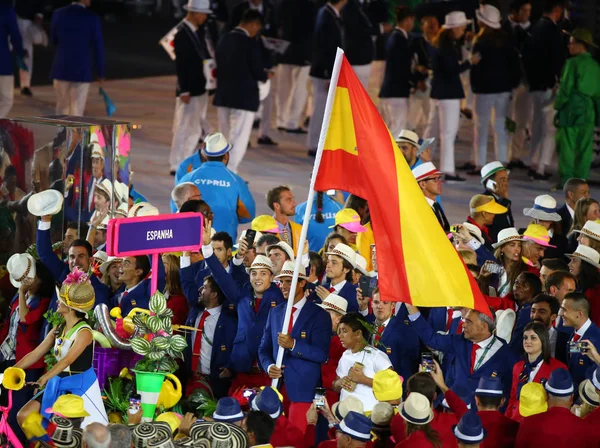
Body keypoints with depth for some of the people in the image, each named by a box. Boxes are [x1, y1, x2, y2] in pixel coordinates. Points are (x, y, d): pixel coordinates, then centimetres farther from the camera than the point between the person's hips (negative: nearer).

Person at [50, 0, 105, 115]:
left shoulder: (58, 14, -1)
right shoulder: (92, 18, -9)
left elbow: (54, 40, 11)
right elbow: (98, 47, -5)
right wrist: (101, 73, 4)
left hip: (61, 68, 3)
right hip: (82, 70, -3)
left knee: (62, 108, 15)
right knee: (76, 111, 1)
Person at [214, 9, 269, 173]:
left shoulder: (224, 40, 5)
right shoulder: (250, 44, -15)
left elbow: (219, 68, 10)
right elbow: (258, 73, -14)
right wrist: (266, 75, 9)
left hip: (223, 96, 7)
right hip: (244, 98, -7)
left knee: (225, 139, 16)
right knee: (239, 140, -3)